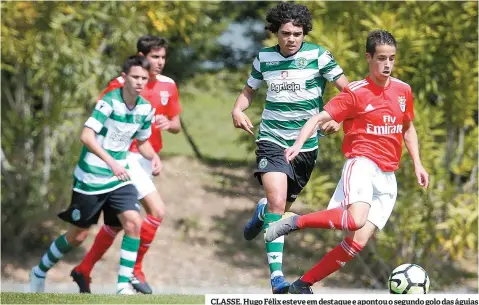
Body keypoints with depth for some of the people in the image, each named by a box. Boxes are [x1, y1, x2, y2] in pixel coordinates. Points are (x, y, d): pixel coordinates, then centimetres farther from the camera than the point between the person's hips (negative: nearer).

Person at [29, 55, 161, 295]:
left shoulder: (145, 109, 1)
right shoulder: (109, 102, -20)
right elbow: (86, 136, -29)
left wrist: (153, 157, -5)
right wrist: (111, 162, -39)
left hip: (119, 179, 5)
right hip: (90, 179, -5)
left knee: (133, 222, -17)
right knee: (78, 235, 6)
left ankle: (123, 285, -11)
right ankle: (40, 272, 29)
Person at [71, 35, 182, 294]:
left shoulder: (168, 85, 6)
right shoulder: (122, 84, -12)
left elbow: (176, 125, 13)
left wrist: (169, 124, -11)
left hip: (147, 160, 7)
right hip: (128, 158, -7)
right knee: (157, 210, -17)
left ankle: (84, 270, 21)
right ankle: (134, 270, -4)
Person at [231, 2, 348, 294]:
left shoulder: (317, 55, -7)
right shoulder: (264, 58, 0)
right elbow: (250, 89, 16)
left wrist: (338, 117, -22)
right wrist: (238, 110, -4)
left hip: (306, 144, 1)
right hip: (272, 140, -1)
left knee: (283, 207, 16)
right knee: (277, 202, -23)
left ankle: (262, 212, 54)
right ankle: (277, 274, -24)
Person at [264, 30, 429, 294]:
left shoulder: (403, 91, 10)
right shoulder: (356, 93, -7)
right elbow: (320, 118, -12)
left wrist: (417, 163, 17)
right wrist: (298, 144, -28)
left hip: (387, 177, 5)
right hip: (362, 162, -5)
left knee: (358, 241, -7)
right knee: (356, 220, -35)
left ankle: (303, 285, 3)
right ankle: (294, 222, -15)